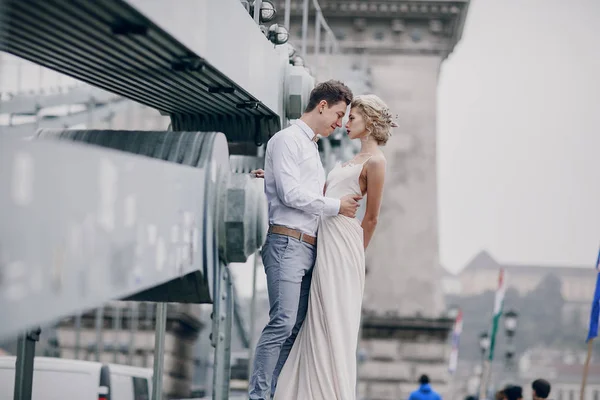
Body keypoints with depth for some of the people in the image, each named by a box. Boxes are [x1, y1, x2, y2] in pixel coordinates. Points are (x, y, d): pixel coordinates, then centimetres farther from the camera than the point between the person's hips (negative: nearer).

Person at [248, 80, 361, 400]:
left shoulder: (311, 146, 26)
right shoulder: (288, 139, -3)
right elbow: (290, 194, -12)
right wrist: (337, 205, -6)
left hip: (309, 247, 9)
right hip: (288, 243, -9)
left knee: (294, 329, 2)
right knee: (282, 323, -16)